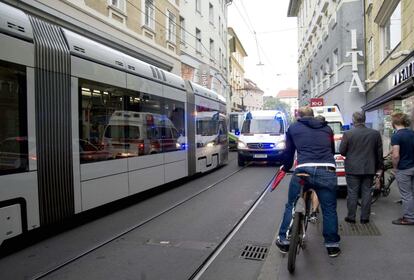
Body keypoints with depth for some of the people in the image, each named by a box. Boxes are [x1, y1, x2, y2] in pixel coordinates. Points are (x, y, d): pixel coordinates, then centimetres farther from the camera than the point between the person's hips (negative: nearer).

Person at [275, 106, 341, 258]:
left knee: (291, 206, 14)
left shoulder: (293, 128, 16)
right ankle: (332, 245, 24)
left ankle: (284, 241, 22)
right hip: (327, 171, 2)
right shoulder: (327, 128, 22)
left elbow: (289, 152, 17)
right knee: (329, 209, 15)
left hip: (304, 170, -1)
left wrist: (285, 167, 33)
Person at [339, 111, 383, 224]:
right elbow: (379, 152, 6)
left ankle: (351, 217, 11)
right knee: (366, 193, 9)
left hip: (353, 169, -3)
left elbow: (342, 151, -6)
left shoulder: (348, 134, -11)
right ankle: (365, 217, 15)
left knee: (352, 193, 4)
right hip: (369, 168, 3)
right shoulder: (375, 133, 0)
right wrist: (379, 167, 16)